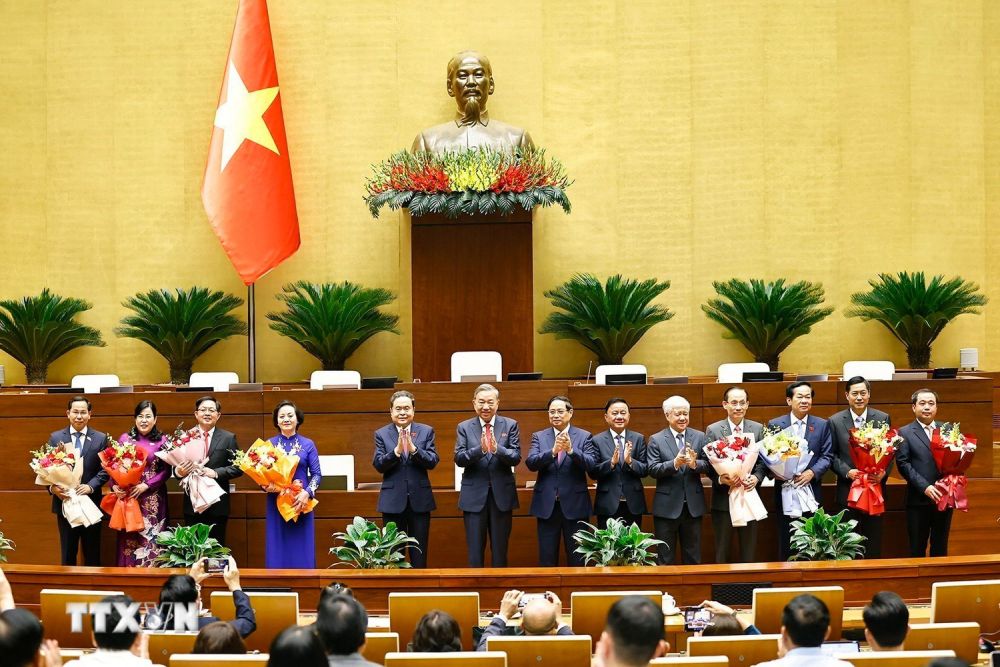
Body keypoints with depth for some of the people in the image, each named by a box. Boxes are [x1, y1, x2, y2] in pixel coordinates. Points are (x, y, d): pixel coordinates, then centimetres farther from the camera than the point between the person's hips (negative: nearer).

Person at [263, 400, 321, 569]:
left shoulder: (308, 445, 4)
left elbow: (317, 474, 1)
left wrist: (307, 492, -15)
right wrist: (265, 486, -14)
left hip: (301, 503, 0)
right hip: (276, 503, 0)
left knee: (302, 550, 1)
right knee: (278, 552, 1)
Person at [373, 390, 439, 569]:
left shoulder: (426, 432, 4)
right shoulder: (381, 434, 3)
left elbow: (432, 461, -6)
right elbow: (378, 465, -7)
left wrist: (413, 449, -21)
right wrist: (397, 450, -22)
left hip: (419, 500, 0)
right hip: (393, 501, 0)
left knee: (419, 554, 6)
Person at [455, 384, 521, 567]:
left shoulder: (510, 425, 4)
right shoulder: (464, 427, 4)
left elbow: (516, 457, -7)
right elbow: (459, 459, -7)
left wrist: (497, 449, -26)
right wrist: (480, 449, -25)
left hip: (502, 495, 0)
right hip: (474, 495, 0)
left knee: (500, 551, 8)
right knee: (475, 551, 2)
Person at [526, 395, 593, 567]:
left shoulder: (584, 436, 2)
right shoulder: (539, 436, 6)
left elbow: (589, 464, -11)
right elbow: (531, 463, -9)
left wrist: (570, 450, -28)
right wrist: (553, 451, -25)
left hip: (574, 505, -1)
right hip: (547, 505, 1)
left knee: (577, 559, 5)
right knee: (547, 559, 5)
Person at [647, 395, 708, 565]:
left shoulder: (699, 437, 6)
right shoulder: (656, 440, -1)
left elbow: (707, 464, -2)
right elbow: (652, 470, -10)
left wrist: (695, 464, -24)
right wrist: (675, 463, -25)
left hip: (693, 505, 2)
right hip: (667, 506, -2)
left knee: (693, 557, 10)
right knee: (665, 559, 5)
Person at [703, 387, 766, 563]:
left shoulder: (758, 429, 6)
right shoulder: (713, 430, 0)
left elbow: (764, 460, 5)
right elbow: (707, 462, -3)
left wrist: (756, 477, -14)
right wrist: (720, 479, -19)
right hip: (723, 497, -2)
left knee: (749, 551, 8)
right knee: (722, 550, 6)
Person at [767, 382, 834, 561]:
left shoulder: (822, 425, 7)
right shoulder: (775, 424, 5)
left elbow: (827, 456, 2)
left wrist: (812, 472, -14)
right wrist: (774, 472, -16)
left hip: (812, 491, 1)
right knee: (786, 544, 2)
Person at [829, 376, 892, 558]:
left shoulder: (883, 419, 4)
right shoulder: (835, 421, 2)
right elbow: (832, 454, 2)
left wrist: (884, 471, -13)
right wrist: (847, 472, -14)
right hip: (848, 490, 0)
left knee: (874, 542, 3)